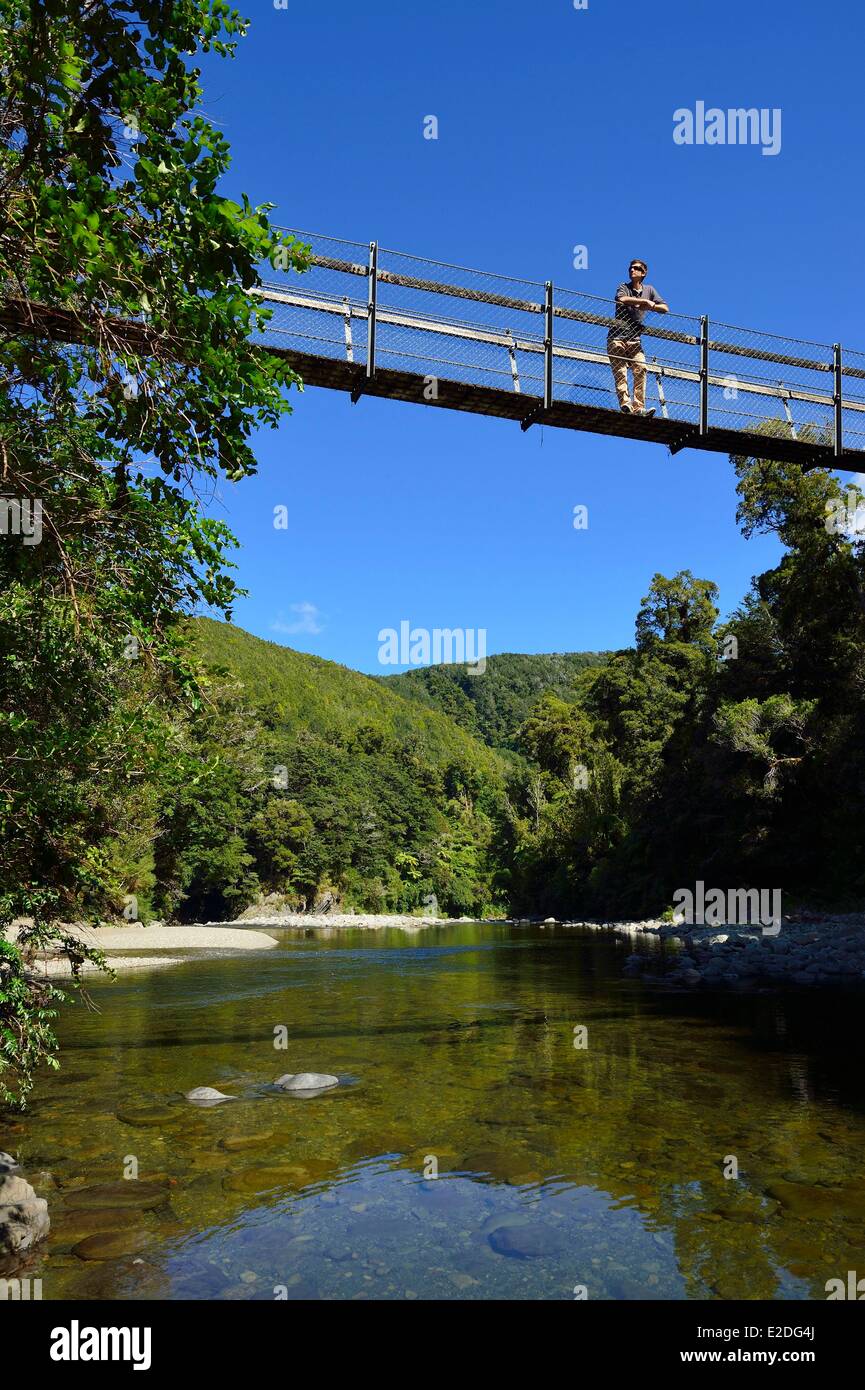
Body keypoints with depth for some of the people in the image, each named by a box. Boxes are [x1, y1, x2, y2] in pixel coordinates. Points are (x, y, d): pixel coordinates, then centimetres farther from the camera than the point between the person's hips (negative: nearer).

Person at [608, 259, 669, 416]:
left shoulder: (649, 289, 20)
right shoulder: (624, 287, 9)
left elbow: (665, 308, 14)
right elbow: (622, 299, -16)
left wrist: (650, 306, -4)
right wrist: (645, 301, -11)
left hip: (635, 338, 3)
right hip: (617, 335, -3)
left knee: (640, 370, -14)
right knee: (620, 371, -13)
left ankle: (638, 408, -19)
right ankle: (625, 404, -21)